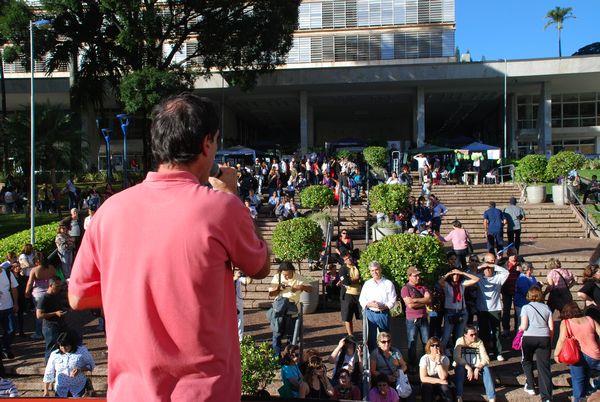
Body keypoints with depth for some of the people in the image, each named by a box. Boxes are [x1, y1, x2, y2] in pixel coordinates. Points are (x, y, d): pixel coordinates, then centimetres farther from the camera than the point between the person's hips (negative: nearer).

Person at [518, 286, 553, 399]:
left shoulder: (526, 307, 1)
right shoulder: (546, 308, 9)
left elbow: (524, 326, -9)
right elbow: (551, 327, 7)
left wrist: (520, 328, 14)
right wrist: (550, 341, 19)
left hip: (529, 338, -2)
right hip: (544, 338, 2)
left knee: (527, 361, 24)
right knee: (544, 366, 1)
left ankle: (530, 386, 24)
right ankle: (547, 397, -6)